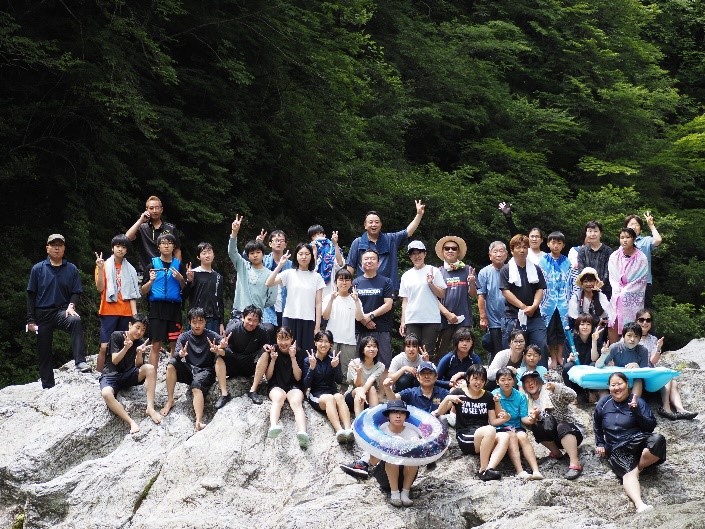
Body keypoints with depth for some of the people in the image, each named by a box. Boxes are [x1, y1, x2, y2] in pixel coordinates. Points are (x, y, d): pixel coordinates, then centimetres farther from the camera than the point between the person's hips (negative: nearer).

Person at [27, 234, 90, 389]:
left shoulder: (71, 269, 4)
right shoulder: (38, 269, 3)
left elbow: (76, 292, 6)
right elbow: (31, 295, 4)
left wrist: (71, 306, -15)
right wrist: (31, 320, 0)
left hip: (62, 311, -1)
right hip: (42, 314, 1)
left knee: (76, 321, -35)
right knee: (44, 352, 4)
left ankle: (80, 362, -41)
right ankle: (47, 386, 16)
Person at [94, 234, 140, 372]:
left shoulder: (130, 269, 10)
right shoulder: (105, 265, 2)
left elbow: (132, 293, 9)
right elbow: (100, 288, -7)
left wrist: (135, 313, 1)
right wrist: (100, 269, -18)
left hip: (125, 313, 3)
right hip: (109, 311, -3)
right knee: (104, 346, -9)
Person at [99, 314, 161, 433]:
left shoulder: (141, 343, 4)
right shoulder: (116, 336, -7)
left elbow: (138, 365, -5)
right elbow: (114, 361, -13)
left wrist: (139, 353, -26)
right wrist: (126, 348, -30)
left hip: (128, 375, 4)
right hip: (111, 374, -4)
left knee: (150, 368, -23)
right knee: (106, 394, -38)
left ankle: (150, 408, -28)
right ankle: (131, 422, -42)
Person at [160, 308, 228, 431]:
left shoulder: (212, 336, -3)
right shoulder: (184, 337, 3)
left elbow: (224, 353, -18)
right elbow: (176, 355, -13)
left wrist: (219, 350, -42)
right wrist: (181, 354, -38)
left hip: (205, 371, -3)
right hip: (189, 370, 3)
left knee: (196, 385, -35)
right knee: (171, 364, -24)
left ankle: (199, 421, -51)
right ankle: (170, 400, -14)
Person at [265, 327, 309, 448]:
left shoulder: (298, 352, 2)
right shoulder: (273, 351, 3)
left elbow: (298, 377, -4)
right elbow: (268, 377, 2)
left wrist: (293, 357, -15)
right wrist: (273, 360, -13)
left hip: (293, 387, 0)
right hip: (276, 386, 0)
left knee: (296, 402, -35)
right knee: (279, 397, -37)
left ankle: (303, 433, -64)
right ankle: (274, 426, -68)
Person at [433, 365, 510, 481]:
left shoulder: (488, 396, 13)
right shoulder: (459, 393, 4)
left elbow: (493, 421, 12)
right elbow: (439, 413, -2)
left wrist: (504, 419, -9)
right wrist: (448, 398, -20)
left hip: (485, 435, 4)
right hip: (464, 437, -4)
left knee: (504, 436, -28)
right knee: (490, 430, -34)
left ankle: (489, 469, -42)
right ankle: (483, 469, -26)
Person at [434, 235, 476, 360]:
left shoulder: (467, 270, 9)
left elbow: (473, 295, 8)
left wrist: (472, 283, -13)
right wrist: (447, 314, -8)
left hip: (464, 320, 0)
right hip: (444, 320, 0)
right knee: (441, 354, -3)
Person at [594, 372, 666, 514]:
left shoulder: (637, 402, 5)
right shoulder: (603, 403, 13)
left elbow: (651, 426, -4)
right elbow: (597, 426, 31)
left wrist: (636, 412, -17)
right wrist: (600, 444, 21)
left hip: (638, 441, 0)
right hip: (618, 449, 0)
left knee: (657, 440, -35)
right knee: (628, 473, -32)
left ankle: (639, 467, -10)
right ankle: (640, 505, -58)